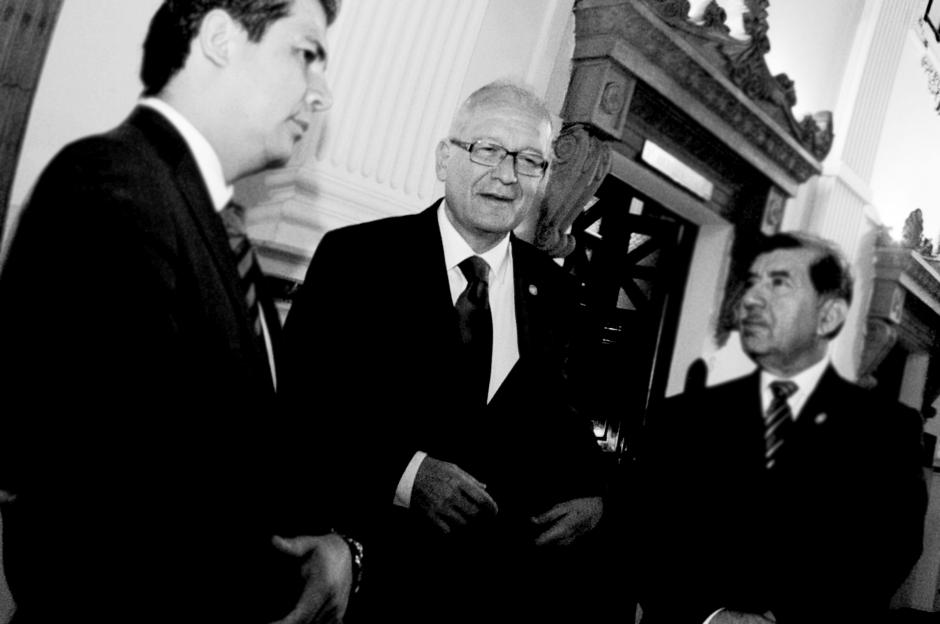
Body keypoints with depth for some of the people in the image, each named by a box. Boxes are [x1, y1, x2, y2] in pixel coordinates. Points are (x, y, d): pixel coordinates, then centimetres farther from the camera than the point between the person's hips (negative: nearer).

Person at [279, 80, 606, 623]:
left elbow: (560, 415, 13)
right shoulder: (357, 255, -5)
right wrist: (404, 472, -21)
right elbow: (298, 396, -10)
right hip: (372, 558, -3)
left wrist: (590, 494, -6)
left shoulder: (551, 290, 8)